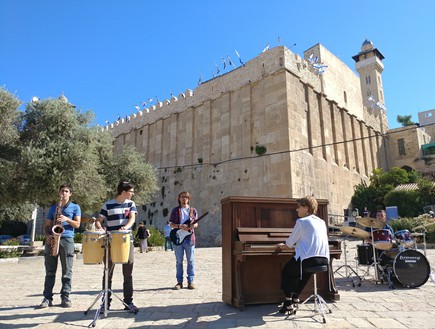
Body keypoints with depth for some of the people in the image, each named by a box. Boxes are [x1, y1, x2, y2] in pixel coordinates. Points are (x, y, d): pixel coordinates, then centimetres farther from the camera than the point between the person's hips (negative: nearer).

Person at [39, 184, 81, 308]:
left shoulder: (75, 207, 10)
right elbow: (47, 225, 16)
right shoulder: (53, 207, 18)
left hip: (67, 239, -3)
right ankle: (47, 297, 9)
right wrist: (47, 235, -3)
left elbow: (77, 224, 1)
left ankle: (65, 297, 3)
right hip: (52, 240, 3)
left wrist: (67, 219, -15)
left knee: (67, 271, -2)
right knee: (50, 270, 4)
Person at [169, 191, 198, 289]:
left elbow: (196, 223, 11)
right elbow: (171, 224, 3)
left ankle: (190, 281, 11)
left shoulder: (193, 210, 9)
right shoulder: (175, 210, 6)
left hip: (189, 238, 1)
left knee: (190, 261, 2)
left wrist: (193, 225, -13)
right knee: (179, 261, 5)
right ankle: (179, 282, 14)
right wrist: (180, 226, -15)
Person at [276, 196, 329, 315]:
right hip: (324, 260, 7)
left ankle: (289, 304, 15)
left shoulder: (301, 222, -5)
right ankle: (295, 299, 28)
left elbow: (290, 243, 1)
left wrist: (282, 246, 22)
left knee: (286, 272, 16)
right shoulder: (321, 222, 16)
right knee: (298, 272, 30)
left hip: (309, 259, -7)